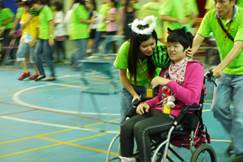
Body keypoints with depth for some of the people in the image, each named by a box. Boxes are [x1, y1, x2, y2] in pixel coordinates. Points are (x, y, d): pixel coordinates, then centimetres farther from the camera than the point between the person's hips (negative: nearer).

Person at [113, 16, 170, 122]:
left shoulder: (160, 49, -30)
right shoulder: (126, 48, -28)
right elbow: (122, 75, -13)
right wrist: (134, 95, -16)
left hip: (152, 87, -1)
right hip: (131, 86, 1)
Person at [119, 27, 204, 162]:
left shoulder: (195, 67, -2)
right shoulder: (167, 68, 20)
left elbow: (191, 98, -15)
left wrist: (168, 82, -18)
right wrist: (147, 103, 5)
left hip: (177, 115, -7)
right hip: (159, 110, 7)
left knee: (140, 128, -29)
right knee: (126, 126, -19)